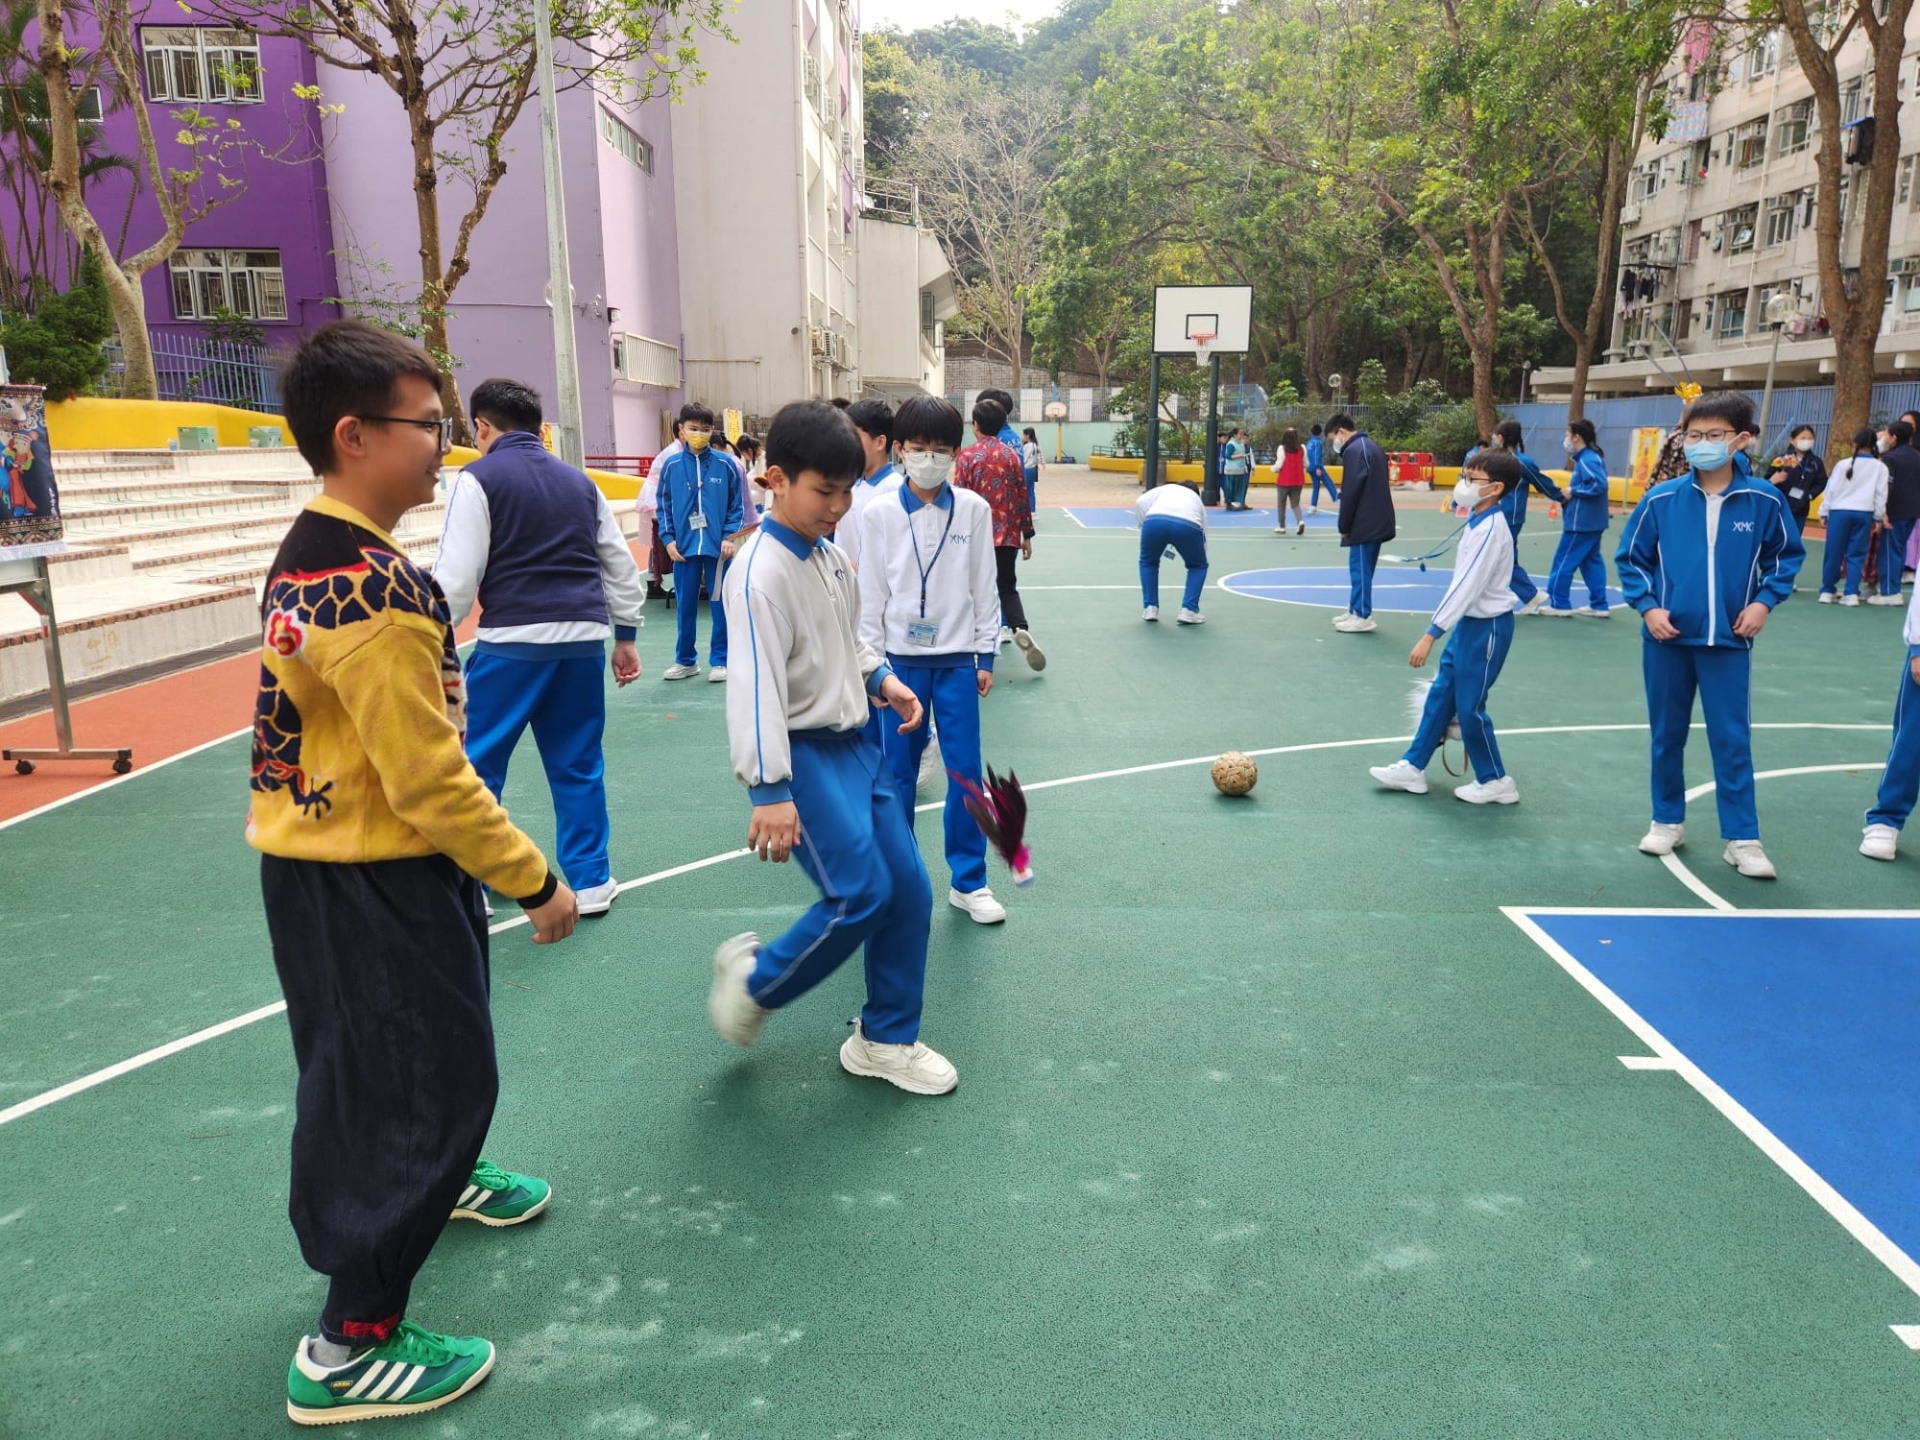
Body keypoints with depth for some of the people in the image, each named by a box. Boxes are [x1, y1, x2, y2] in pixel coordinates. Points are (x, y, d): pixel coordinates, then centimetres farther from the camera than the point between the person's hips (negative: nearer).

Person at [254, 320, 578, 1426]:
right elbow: (429, 779, -26)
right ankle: (350, 1349, 16)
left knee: (397, 1055, 30)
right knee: (438, 1080, 3)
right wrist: (534, 880, -16)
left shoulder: (306, 559, 5)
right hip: (379, 882, -10)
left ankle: (436, 1183, 56)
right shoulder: (381, 592, -26)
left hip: (315, 862, 10)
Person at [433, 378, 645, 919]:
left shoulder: (479, 479, -1)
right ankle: (590, 880, 17)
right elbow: (621, 565, 18)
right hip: (584, 639, 5)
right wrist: (626, 636, 25)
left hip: (513, 642, -5)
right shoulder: (579, 481, 15)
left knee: (476, 764, 8)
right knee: (577, 765, 13)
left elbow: (456, 576, -8)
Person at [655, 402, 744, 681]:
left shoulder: (725, 465, -2)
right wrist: (669, 539, -2)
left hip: (718, 547, -1)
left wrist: (730, 537, -8)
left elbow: (736, 506, 2)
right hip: (684, 547, 2)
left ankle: (719, 660, 16)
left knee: (721, 604, 5)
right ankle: (685, 660, 22)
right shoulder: (671, 466, 2)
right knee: (685, 605, 9)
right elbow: (664, 506, 8)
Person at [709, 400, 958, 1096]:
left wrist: (881, 677, 8)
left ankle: (886, 1039, 23)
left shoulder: (832, 555, 9)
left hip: (854, 743, 9)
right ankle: (752, 979, 12)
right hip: (804, 752, -9)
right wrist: (769, 790, -30)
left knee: (909, 888, 7)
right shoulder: (761, 574, -18)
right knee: (860, 893, -15)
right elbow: (755, 684, -26)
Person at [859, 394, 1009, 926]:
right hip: (900, 658, 0)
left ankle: (968, 882, 16)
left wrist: (985, 655, 3)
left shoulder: (974, 509, -1)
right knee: (897, 773, 7)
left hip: (958, 659, 0)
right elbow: (870, 592, 1)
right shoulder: (879, 513, -2)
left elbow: (984, 586, 4)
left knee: (966, 774, 2)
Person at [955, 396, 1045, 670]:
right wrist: (1027, 535, 12)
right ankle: (1020, 628, -14)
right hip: (1008, 535, 3)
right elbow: (1022, 497, 5)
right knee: (1007, 587, 12)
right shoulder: (1012, 455, 3)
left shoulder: (966, 457, -7)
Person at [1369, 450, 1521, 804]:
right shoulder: (1478, 522, 6)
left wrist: (1431, 635, -30)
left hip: (1487, 627, -9)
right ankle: (1413, 767, 21)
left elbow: (1467, 586, -28)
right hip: (1469, 622, 9)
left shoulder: (1490, 530, -23)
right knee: (1440, 695, 13)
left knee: (1469, 706, 0)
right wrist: (1442, 630, 17)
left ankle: (1496, 782, 16)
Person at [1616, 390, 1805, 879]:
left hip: (1729, 641, -1)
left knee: (1733, 740, 0)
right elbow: (1630, 558, 4)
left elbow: (1787, 555, 10)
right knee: (1667, 736, 12)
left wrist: (1765, 601, -3)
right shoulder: (1661, 499, -6)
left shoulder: (1764, 500, -5)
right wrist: (1647, 605, -7)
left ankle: (1742, 839, 9)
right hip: (1668, 637, 1)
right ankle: (1668, 822, 28)